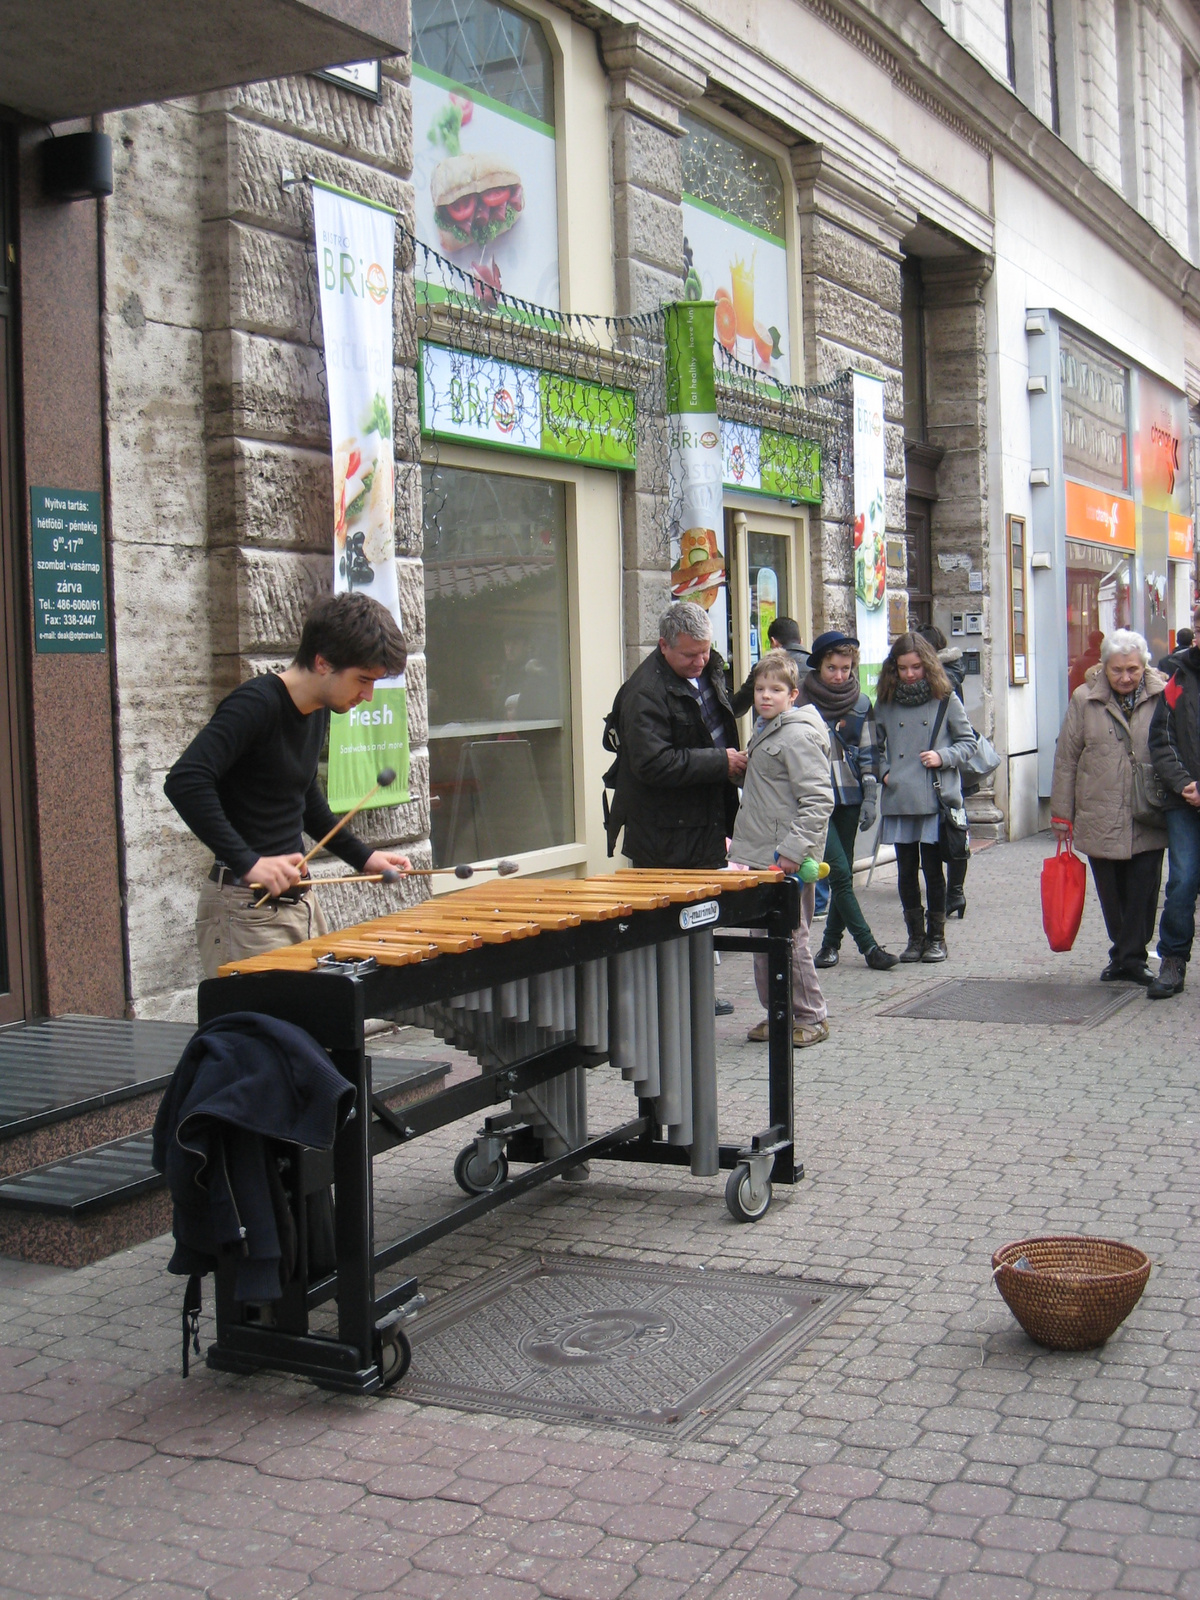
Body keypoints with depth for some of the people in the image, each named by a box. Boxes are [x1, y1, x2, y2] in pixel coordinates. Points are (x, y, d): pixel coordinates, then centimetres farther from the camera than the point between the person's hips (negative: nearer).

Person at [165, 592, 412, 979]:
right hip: (245, 910, -9)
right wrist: (247, 862, -32)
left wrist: (362, 856, 19)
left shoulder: (317, 712, 10)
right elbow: (184, 781, -29)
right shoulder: (255, 704, -17)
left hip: (299, 900, 9)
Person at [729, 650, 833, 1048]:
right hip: (761, 857, 9)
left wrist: (794, 849, -24)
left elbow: (819, 799, -21)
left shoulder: (799, 735, -14)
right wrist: (742, 838, 24)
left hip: (788, 863, -9)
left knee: (790, 940, -2)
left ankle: (810, 1018, 9)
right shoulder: (765, 730, 16)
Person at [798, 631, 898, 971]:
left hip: (849, 797, 3)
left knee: (843, 874, 6)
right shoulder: (800, 700, -2)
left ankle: (831, 943, 17)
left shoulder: (860, 704, 7)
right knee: (839, 873, -10)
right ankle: (868, 946, -8)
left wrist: (870, 797, 2)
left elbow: (868, 754, 10)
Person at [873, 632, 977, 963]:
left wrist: (943, 757, -10)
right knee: (906, 871, 8)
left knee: (932, 869, 2)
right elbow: (875, 744, 18)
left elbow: (968, 741, 6)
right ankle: (915, 936, 20)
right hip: (898, 800, 3)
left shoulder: (945, 699, 0)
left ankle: (936, 937, 15)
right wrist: (884, 771, 2)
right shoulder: (886, 702, 7)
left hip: (935, 799, -3)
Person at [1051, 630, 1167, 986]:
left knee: (1143, 893, -2)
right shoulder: (1085, 699, 0)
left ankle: (1130, 958, 8)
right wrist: (1062, 812, 2)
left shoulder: (1163, 697, -1)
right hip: (1100, 819, 1)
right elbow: (1066, 759, 3)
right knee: (1111, 894, 10)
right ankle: (1126, 954, 26)